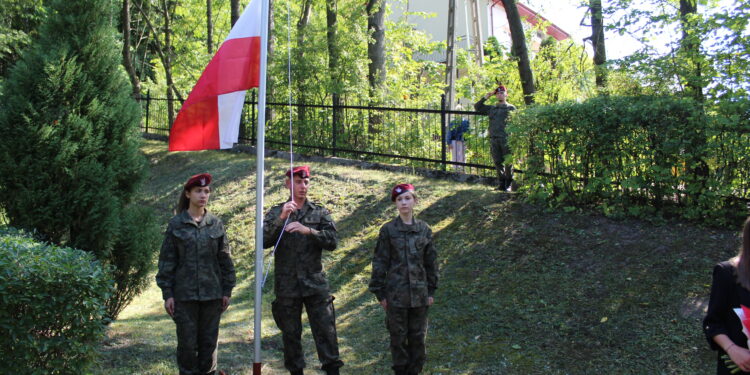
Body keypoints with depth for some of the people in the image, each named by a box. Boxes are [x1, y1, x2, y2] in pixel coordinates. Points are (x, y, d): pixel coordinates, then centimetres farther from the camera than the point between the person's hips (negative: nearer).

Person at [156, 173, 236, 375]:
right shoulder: (176, 224, -1)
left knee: (209, 341, 9)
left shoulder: (216, 224, 4)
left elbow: (225, 259, 7)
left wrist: (227, 290, 5)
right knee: (187, 342, 4)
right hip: (185, 294, -2)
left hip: (212, 294, 2)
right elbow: (167, 260, 0)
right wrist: (167, 294, -4)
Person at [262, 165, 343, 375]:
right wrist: (281, 219, -21)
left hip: (315, 284, 0)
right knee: (291, 334, 8)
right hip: (286, 285, 0)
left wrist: (308, 230, -20)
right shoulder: (276, 213, 7)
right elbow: (263, 241, -7)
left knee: (326, 331, -3)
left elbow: (333, 241, -5)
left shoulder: (320, 213, 7)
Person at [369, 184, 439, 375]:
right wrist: (380, 293, -3)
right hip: (396, 293, -2)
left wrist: (431, 291, 9)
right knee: (398, 337, 6)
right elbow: (380, 262, -1)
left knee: (418, 336, 8)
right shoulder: (388, 230, -4)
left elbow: (431, 261, 9)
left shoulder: (424, 229, 3)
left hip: (419, 293, 2)